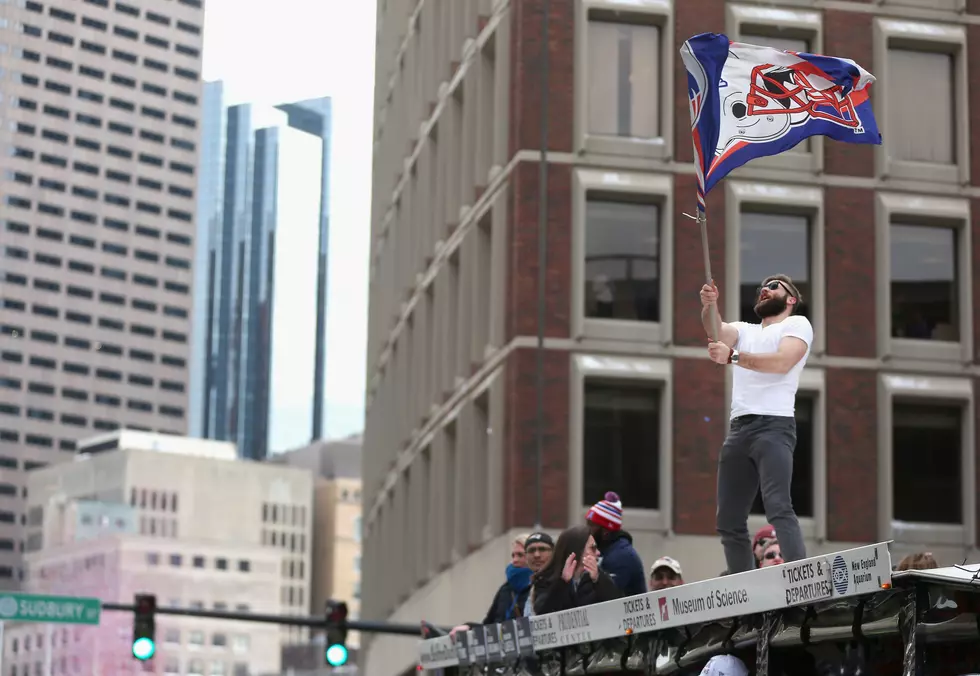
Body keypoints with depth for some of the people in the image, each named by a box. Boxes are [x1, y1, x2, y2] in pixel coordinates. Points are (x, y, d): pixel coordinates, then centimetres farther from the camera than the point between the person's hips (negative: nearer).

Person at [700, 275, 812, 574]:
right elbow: (717, 332, 3)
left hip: (774, 426, -7)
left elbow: (782, 362, -12)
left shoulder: (797, 324, 8)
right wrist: (710, 306, -18)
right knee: (729, 520, 3)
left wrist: (732, 356, -24)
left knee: (778, 507, -23)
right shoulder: (743, 330, 26)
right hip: (739, 429, 7)